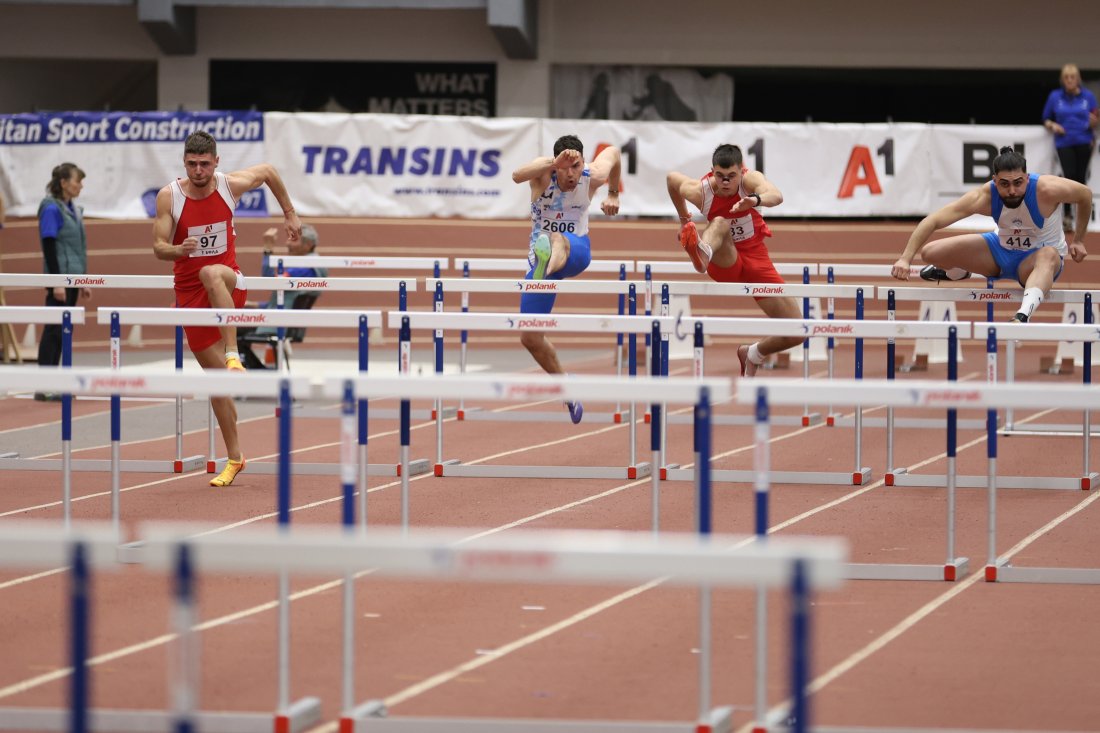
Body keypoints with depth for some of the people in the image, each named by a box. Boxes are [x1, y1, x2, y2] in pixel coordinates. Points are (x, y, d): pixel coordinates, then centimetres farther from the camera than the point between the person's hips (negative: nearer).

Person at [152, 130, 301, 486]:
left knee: (212, 273, -40)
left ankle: (233, 354, -39)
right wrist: (178, 249, -32)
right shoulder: (169, 196, -8)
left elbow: (268, 171, 14)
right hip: (190, 293, 1)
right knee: (214, 375, 1)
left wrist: (290, 213, 17)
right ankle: (234, 457, 11)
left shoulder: (231, 184, -6)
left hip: (229, 284, -1)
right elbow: (158, 247, -10)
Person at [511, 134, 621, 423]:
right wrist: (554, 162, -57)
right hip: (540, 255, 2)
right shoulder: (543, 174, -17)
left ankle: (549, 269, -80)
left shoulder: (592, 177, -12)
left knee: (557, 240, -43)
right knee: (530, 338, 3)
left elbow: (613, 152, 13)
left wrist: (613, 195, 22)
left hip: (577, 251, -2)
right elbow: (517, 176, -43)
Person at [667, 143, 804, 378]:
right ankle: (703, 253, -73)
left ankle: (753, 354, 25)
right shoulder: (699, 191, -15)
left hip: (756, 260, 2)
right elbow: (671, 178, 7)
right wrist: (684, 218, 17)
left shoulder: (750, 179, -20)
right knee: (720, 224, -37)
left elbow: (776, 196, -43)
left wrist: (755, 200, -66)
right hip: (724, 262, -2)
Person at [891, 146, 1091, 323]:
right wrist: (905, 258, -41)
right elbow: (932, 221, -30)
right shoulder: (984, 197, -27)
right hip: (1001, 249, 4)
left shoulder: (1047, 190, -32)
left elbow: (1085, 194, -10)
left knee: (1048, 256, -42)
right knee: (930, 252, -3)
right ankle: (956, 272, 35)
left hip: (1042, 254, -4)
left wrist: (1078, 241, -5)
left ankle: (1023, 314, -63)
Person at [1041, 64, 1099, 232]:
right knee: (1069, 176, -16)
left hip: (1084, 142, 1)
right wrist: (1052, 125, -9)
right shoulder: (1055, 97, 3)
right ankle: (1067, 215, -4)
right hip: (1064, 142, -1)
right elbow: (1046, 119, 12)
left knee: (1080, 178, 3)